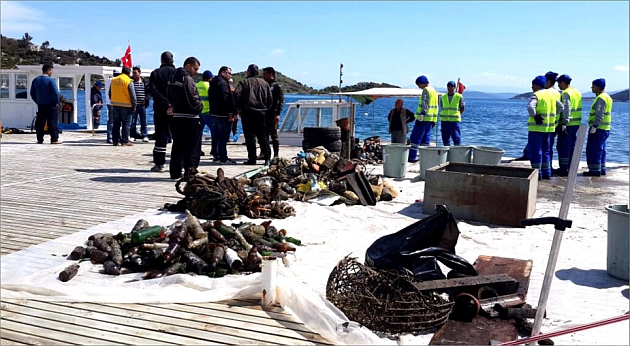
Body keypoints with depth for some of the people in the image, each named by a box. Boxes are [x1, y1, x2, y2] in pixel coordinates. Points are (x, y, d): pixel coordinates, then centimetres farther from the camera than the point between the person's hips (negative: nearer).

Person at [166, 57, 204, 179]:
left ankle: (175, 172, 18)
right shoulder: (187, 79, -14)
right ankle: (190, 172, -4)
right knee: (192, 147, -1)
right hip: (189, 118, -8)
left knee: (177, 146, 14)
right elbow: (193, 100, -18)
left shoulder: (172, 78, 14)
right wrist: (200, 107, -2)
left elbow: (170, 98, 19)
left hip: (176, 117, 8)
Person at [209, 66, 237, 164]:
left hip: (214, 113, 10)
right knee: (223, 137, -7)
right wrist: (231, 112, -20)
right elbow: (226, 98, -22)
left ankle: (215, 154, 26)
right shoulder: (223, 83, -14)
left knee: (216, 136, 17)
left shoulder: (213, 83, 18)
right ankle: (223, 158, -6)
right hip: (223, 114, -10)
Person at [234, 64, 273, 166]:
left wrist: (238, 108, -1)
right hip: (262, 113, 3)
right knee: (263, 136, 7)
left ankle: (252, 159, -2)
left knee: (250, 136, 0)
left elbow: (236, 94, -10)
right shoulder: (265, 83, 12)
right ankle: (267, 158, 1)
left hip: (247, 113, -3)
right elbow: (270, 99, 11)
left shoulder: (244, 82, 1)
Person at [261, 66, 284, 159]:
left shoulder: (277, 86, -3)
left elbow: (281, 101, -8)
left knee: (274, 135, -2)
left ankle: (276, 155, 3)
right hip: (263, 114, 6)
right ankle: (263, 153, 14)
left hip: (272, 115, -6)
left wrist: (278, 114, -17)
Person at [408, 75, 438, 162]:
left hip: (424, 118, -9)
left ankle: (412, 157, -11)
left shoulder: (426, 90, -10)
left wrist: (420, 117, -22)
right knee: (426, 139, 11)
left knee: (415, 138, -7)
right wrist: (434, 120, 21)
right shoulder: (434, 90, 18)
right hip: (431, 119, 9)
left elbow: (424, 105, -18)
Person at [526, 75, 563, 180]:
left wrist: (535, 116, -17)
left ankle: (537, 174, -2)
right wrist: (552, 115, 17)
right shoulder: (550, 94, 14)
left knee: (535, 151, -2)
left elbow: (530, 107, -29)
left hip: (537, 127, -8)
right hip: (549, 127, 8)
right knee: (545, 151, 16)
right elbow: (560, 107, 22)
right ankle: (546, 173, 20)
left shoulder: (536, 95, -10)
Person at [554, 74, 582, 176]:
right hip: (576, 124, 8)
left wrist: (564, 124, -22)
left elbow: (566, 109, -21)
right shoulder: (577, 92, 14)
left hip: (567, 125, -8)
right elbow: (578, 109, 15)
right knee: (572, 147, 15)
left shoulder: (566, 93, -13)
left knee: (563, 147, -2)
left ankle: (563, 169, 0)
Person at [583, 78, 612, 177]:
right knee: (600, 150, 15)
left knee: (593, 150, -6)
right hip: (604, 128, 10)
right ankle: (602, 169, 19)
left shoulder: (601, 98, -16)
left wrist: (594, 127, -23)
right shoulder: (607, 97, 17)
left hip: (598, 129, -10)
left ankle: (595, 170, -5)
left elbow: (599, 115, -23)